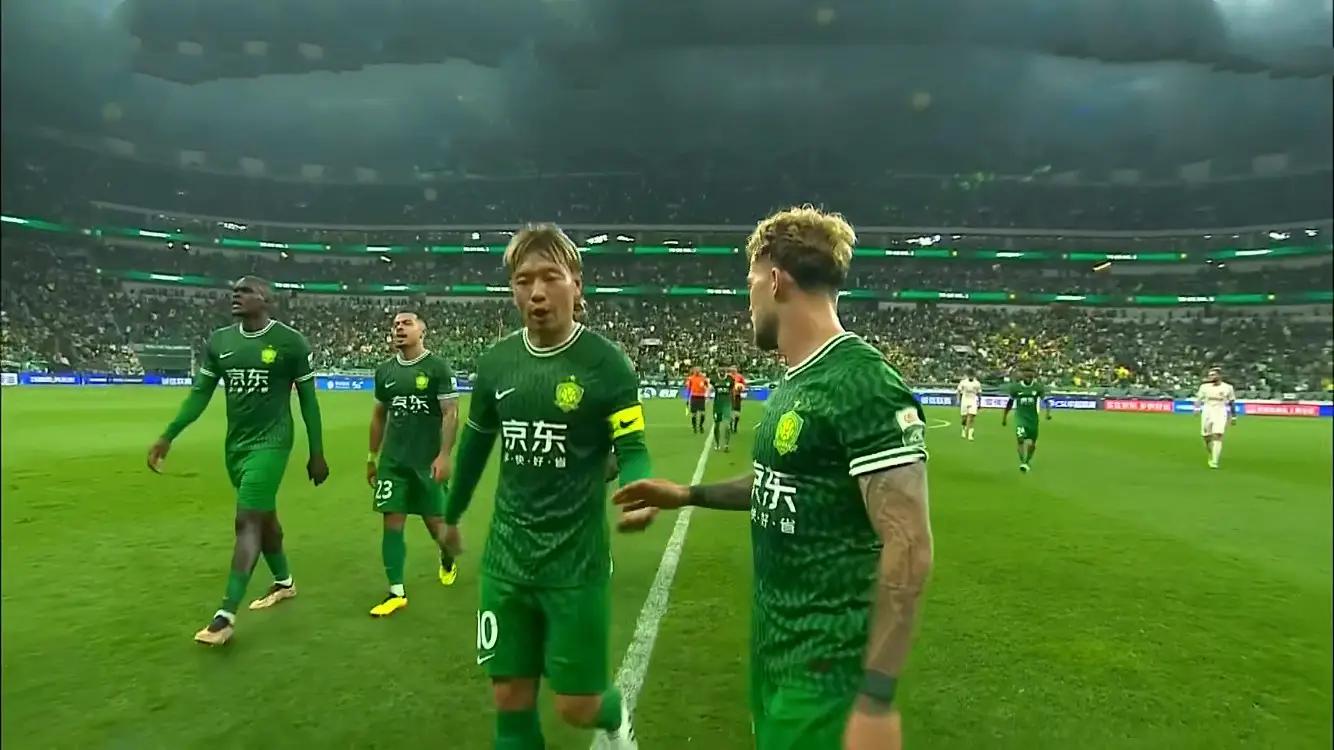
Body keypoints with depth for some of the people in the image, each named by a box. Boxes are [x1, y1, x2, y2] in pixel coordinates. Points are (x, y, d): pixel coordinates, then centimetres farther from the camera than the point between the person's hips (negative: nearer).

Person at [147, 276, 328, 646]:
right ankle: (284, 582, 37)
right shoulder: (219, 342, 5)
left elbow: (308, 400, -5)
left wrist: (316, 454, -4)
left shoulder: (290, 342, -10)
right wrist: (168, 435, 0)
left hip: (269, 443, -6)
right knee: (263, 516, 18)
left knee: (248, 521, -10)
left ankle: (225, 616, -6)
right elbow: (200, 393, 10)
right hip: (235, 444, 6)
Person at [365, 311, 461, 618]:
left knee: (436, 521, 6)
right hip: (392, 460, 4)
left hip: (428, 460, -4)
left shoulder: (438, 367, -7)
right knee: (392, 523, 1)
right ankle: (396, 592, 10)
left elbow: (450, 413, -11)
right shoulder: (384, 371, 8)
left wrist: (444, 455, -18)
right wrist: (372, 457, 16)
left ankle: (448, 559, 39)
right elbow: (379, 416, 16)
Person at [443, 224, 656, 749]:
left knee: (577, 706, 6)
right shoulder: (496, 361, 1)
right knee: (511, 700, 13)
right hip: (506, 558, 4)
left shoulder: (606, 364, -12)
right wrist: (452, 516, 26)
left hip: (576, 561, -4)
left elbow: (632, 450, -12)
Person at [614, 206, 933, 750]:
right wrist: (689, 494, 19)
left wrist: (877, 696, -23)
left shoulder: (864, 386, -23)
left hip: (825, 667, -9)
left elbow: (909, 548, -24)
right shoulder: (796, 383, 7)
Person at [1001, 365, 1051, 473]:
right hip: (1020, 417, -1)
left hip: (1033, 418, 1)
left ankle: (1028, 461, 33)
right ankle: (1022, 462, -21)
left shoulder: (1038, 387, -3)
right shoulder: (1015, 387, -3)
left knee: (1032, 444, 8)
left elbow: (1045, 400, 3)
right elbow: (1010, 402, 9)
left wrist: (1048, 412, -16)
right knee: (1020, 439, -22)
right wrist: (1004, 416, 15)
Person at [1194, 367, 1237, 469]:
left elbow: (1232, 402, 10)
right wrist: (1197, 408, -16)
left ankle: (1214, 461, -17)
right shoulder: (1204, 387, 5)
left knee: (1217, 436, -16)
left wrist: (1234, 416, 12)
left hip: (1221, 413, -2)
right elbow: (1199, 399, 4)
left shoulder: (1227, 388, 3)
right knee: (1206, 437, 5)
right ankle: (1212, 456, 30)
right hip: (1207, 412, 2)